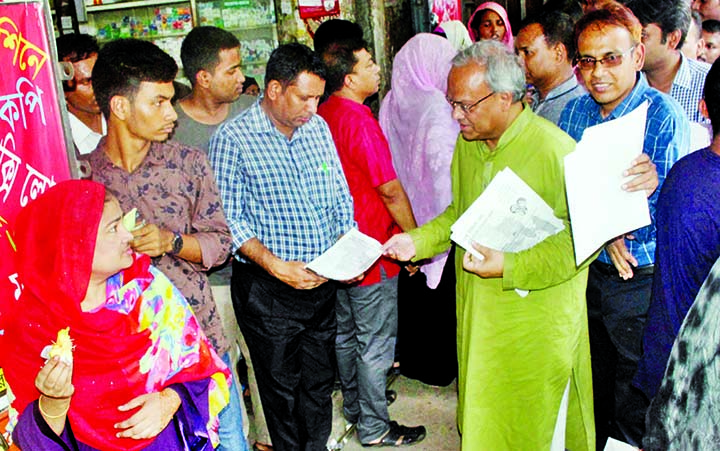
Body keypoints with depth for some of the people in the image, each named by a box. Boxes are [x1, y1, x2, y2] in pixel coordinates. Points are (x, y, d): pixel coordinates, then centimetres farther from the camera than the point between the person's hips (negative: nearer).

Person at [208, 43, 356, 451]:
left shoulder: (318, 127, 6)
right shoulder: (233, 139, -12)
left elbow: (340, 196, 11)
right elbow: (230, 220, -15)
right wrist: (274, 264, -25)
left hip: (323, 280, 5)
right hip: (268, 290, -5)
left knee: (321, 379, 19)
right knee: (282, 386, 11)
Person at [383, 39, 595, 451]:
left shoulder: (555, 151, -20)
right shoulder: (467, 142, 5)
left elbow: (581, 240, -20)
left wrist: (509, 267, -26)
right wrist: (418, 240, 3)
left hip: (535, 322, -6)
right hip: (477, 313, 7)